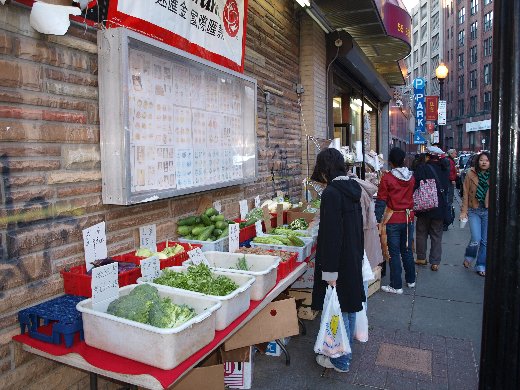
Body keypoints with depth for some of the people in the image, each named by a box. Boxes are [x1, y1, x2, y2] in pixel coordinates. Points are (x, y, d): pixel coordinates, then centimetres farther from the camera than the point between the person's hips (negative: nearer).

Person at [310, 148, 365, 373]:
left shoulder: (331, 193, -21)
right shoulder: (353, 188, 5)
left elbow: (331, 235, -24)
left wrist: (330, 272, -20)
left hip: (339, 261, -9)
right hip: (354, 259, 9)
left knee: (338, 311, 7)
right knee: (349, 306, 20)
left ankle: (340, 361, 23)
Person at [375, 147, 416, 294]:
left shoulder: (387, 178, -13)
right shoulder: (411, 177, 2)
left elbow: (381, 200, -13)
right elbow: (412, 195, 13)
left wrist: (378, 219, -9)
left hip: (393, 220, -5)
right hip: (408, 218, 5)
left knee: (394, 253, 2)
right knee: (407, 251, 18)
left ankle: (396, 286, 8)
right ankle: (411, 280, 31)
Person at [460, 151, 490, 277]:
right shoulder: (471, 174, -3)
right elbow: (466, 194, 0)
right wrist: (464, 211, -2)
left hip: (488, 211, 2)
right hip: (474, 211, -2)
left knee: (485, 241, 7)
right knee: (476, 239, -8)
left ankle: (481, 266, 22)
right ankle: (468, 257, 22)